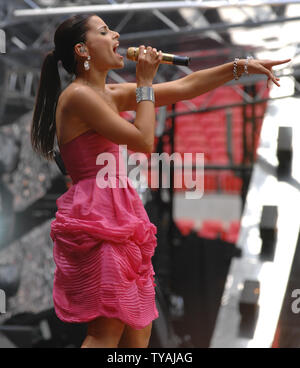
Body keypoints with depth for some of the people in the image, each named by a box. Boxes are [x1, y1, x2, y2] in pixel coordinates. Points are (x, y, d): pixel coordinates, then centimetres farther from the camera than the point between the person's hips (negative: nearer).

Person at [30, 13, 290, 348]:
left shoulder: (111, 94, 14)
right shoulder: (78, 95, -13)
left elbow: (182, 88, 15)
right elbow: (143, 141, -15)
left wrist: (241, 66, 13)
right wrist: (145, 81, -6)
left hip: (118, 214, 9)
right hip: (95, 215, -9)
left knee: (139, 326, 12)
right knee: (107, 329, -10)